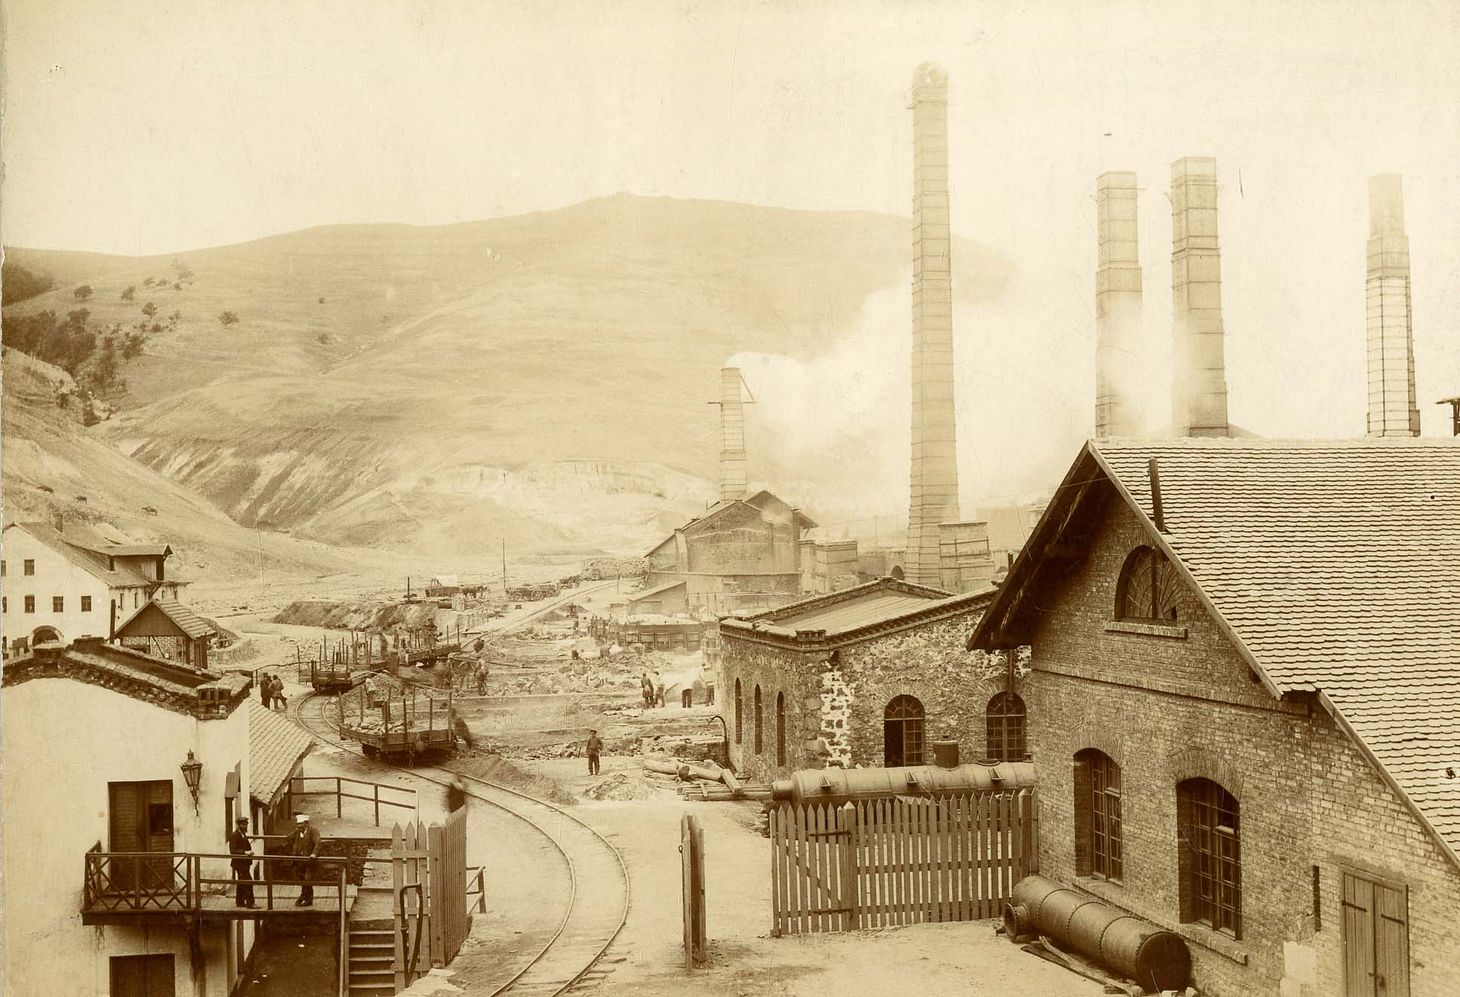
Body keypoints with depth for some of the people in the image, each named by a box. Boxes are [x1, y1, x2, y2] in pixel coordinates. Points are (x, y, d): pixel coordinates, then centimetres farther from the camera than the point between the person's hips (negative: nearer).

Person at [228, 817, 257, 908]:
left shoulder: (243, 834, 14)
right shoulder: (234, 835, -15)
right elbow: (233, 851, -21)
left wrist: (249, 852, 11)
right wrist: (245, 852, -27)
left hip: (244, 863, 10)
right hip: (239, 863, -10)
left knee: (242, 883, 15)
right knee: (248, 882, -11)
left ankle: (240, 902, 22)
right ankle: (250, 903, -9)